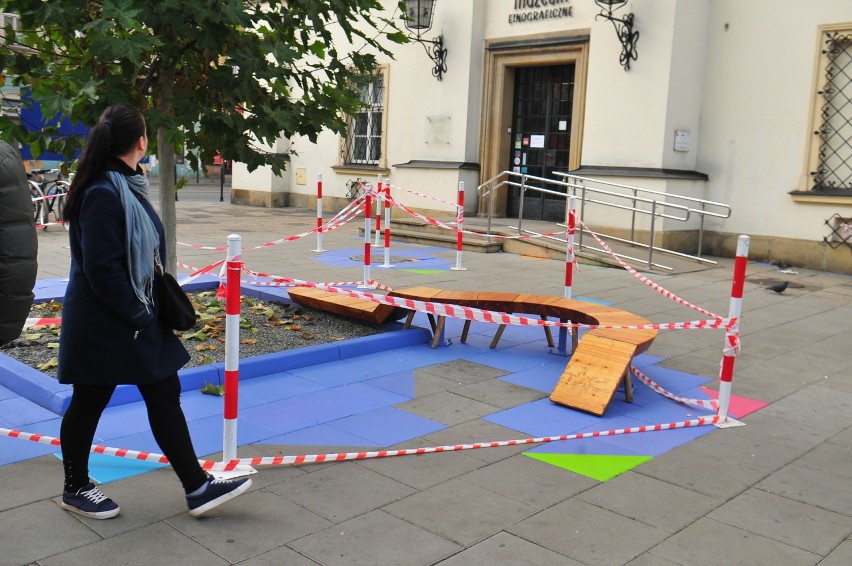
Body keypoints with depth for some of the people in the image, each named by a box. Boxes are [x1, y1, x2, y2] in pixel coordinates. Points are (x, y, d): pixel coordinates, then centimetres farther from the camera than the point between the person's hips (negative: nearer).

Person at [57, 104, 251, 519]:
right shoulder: (104, 193, -22)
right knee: (88, 405, 10)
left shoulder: (127, 185, 8)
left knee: (165, 396, 10)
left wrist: (147, 310, 10)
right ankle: (75, 489, 31)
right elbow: (101, 267, -24)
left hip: (137, 317, 9)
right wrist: (137, 314, -17)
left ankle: (197, 487, 18)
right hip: (102, 324, -9)